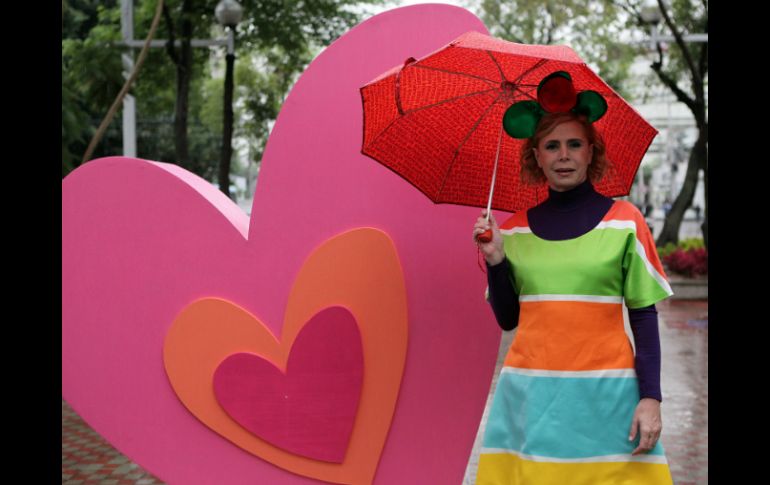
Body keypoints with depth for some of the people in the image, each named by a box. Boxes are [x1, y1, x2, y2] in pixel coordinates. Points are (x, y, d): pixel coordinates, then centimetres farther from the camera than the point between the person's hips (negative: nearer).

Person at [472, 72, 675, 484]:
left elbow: (644, 315, 0)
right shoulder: (515, 229, 7)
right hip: (530, 392, 2)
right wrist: (495, 260, -5)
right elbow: (507, 319, 10)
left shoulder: (624, 221, 0)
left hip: (605, 392, -2)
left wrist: (650, 397, -8)